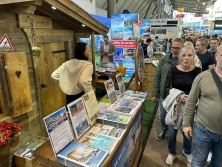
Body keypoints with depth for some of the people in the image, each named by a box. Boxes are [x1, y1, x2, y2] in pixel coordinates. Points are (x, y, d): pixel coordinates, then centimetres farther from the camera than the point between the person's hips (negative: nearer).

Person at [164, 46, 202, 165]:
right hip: (174, 105, -1)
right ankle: (171, 153, 38)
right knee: (172, 132, 9)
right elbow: (167, 87, -7)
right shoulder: (173, 70, -10)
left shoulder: (197, 71, -9)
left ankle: (187, 151, 48)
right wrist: (178, 96, -22)